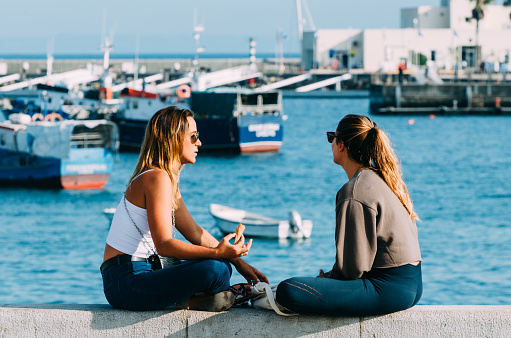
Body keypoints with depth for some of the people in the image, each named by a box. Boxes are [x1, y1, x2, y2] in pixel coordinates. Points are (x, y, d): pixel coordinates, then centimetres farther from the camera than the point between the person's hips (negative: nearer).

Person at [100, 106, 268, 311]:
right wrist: (216, 253, -28)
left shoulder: (168, 179, 17)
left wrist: (238, 262, 15)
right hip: (126, 283, -11)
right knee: (214, 270, -26)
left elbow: (195, 233, 20)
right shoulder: (157, 178, -15)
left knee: (221, 266, 17)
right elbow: (164, 245, -23)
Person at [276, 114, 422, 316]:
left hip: (388, 289, -10)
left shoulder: (355, 193, -16)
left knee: (288, 291, -21)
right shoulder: (381, 179, 14)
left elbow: (354, 266, -16)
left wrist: (329, 278, 2)